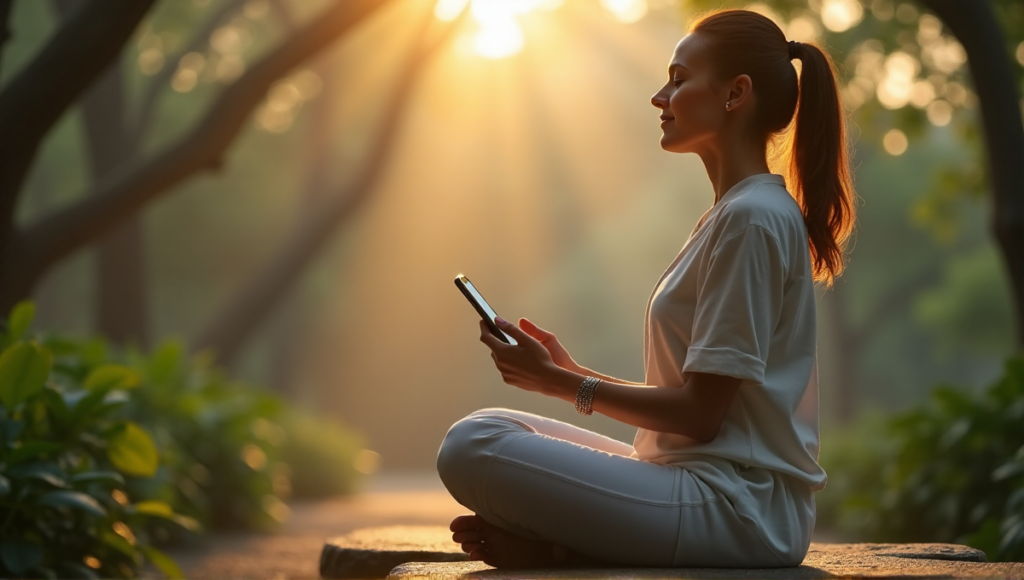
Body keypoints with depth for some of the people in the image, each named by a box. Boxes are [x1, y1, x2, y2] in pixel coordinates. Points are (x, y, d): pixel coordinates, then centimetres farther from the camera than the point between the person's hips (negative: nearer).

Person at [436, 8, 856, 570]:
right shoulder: (734, 213, 19)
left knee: (471, 448, -24)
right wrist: (571, 372, 12)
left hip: (735, 505, -11)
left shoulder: (753, 218, -13)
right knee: (487, 430, 17)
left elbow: (702, 412, -16)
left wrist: (561, 383, -8)